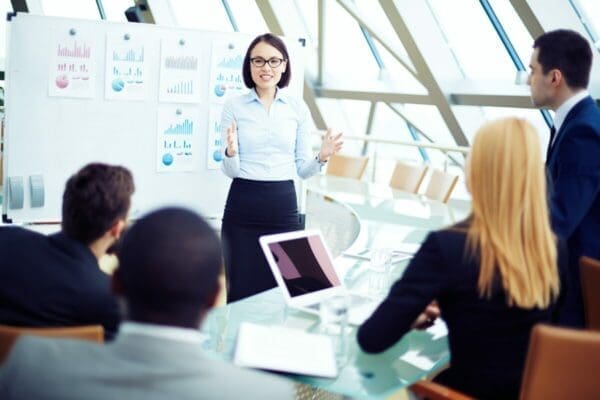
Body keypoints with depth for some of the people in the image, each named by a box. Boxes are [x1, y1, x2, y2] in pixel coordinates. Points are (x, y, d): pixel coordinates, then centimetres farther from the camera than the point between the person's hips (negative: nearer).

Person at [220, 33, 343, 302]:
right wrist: (231, 152, -22)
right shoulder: (234, 107, 1)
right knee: (241, 292, 2)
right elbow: (230, 171, -1)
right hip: (243, 206, -1)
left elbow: (302, 170, 8)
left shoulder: (298, 108, 5)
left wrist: (321, 158, -12)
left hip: (283, 205, 1)